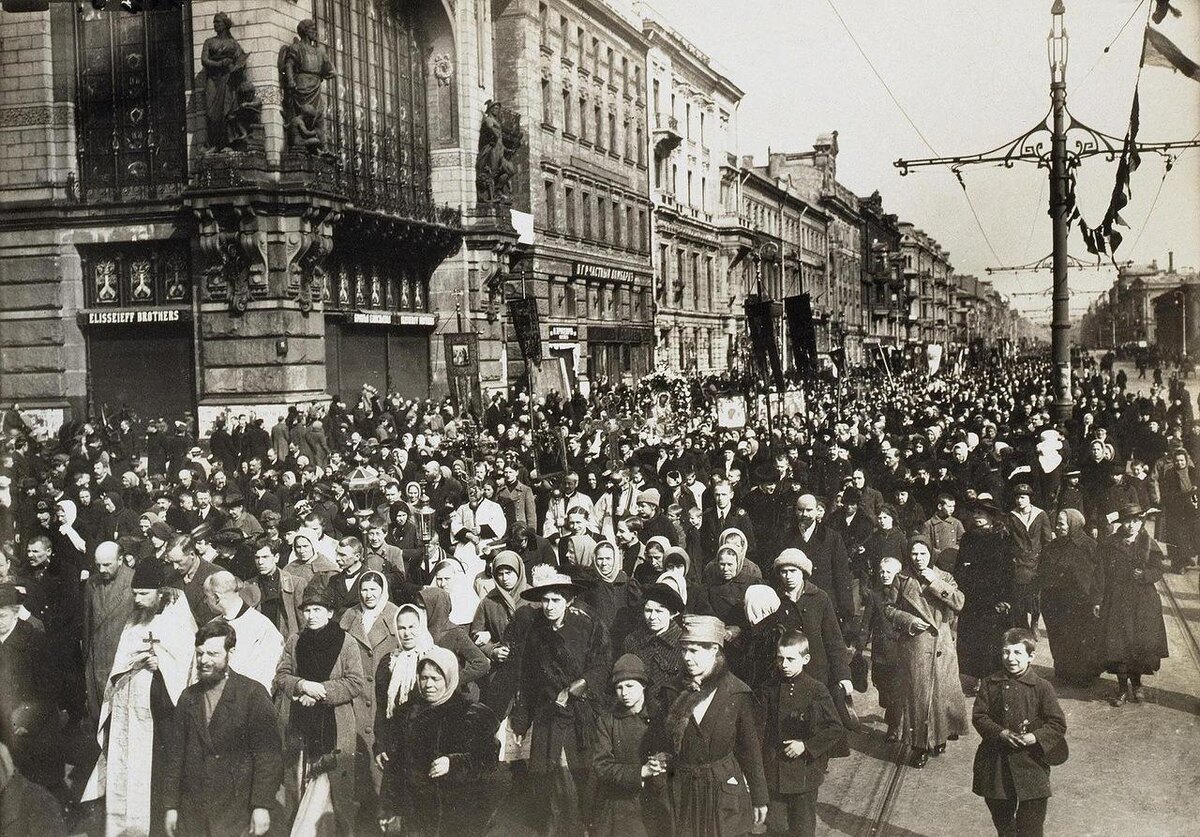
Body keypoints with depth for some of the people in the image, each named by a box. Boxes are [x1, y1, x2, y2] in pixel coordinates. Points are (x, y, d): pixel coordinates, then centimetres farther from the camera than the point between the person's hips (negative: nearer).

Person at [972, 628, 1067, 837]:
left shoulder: (1042, 688, -7)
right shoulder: (990, 684, 0)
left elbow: (1058, 724, -6)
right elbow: (979, 716, -2)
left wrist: (1035, 737, -22)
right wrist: (1001, 733, -18)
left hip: (1030, 761, -3)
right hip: (995, 761, 3)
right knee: (1001, 817, 19)